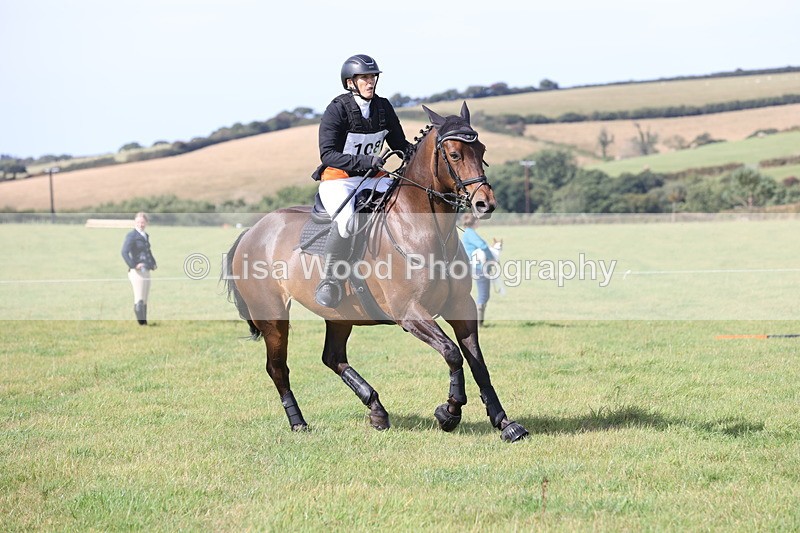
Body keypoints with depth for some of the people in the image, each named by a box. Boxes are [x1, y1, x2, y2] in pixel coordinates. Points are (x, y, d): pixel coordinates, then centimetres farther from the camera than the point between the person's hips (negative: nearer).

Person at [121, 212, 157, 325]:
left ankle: (144, 323, 18)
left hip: (146, 271, 9)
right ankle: (141, 324, -11)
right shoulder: (131, 235, -10)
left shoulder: (146, 236, 16)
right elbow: (124, 252, -22)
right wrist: (133, 265, -27)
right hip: (137, 272, -9)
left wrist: (153, 263, 16)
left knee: (144, 301, 13)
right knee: (139, 300, -10)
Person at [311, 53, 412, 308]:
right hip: (337, 180, -6)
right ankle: (330, 281, -20)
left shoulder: (383, 107, 6)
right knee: (346, 220, -34)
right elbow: (328, 154, -17)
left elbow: (399, 143, 15)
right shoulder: (337, 110, -11)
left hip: (372, 178, 6)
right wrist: (363, 161, -29)